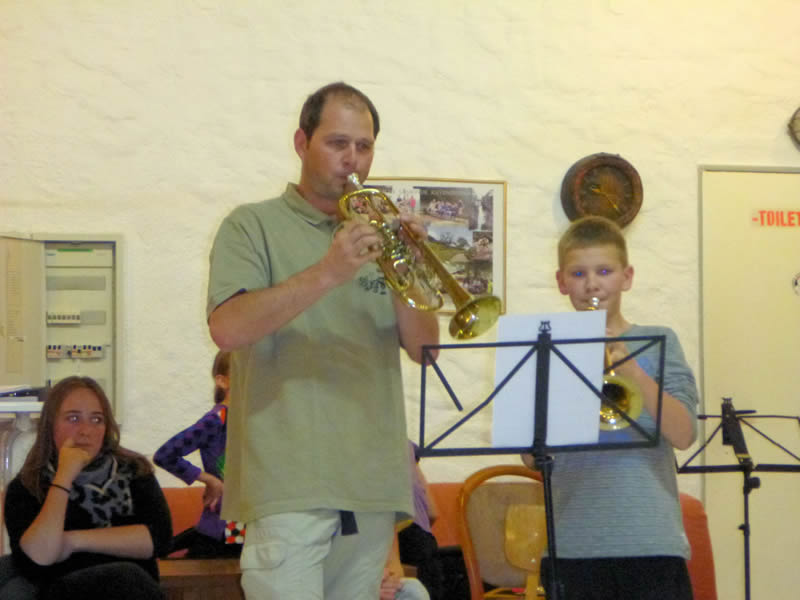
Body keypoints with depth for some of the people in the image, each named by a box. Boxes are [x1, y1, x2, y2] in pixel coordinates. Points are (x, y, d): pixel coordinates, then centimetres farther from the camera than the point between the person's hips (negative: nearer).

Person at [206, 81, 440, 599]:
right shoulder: (255, 226, 4)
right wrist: (328, 273, -21)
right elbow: (227, 329, -13)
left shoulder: (377, 236, 18)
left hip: (374, 482, 5)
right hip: (291, 480, -5)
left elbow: (423, 349, 11)